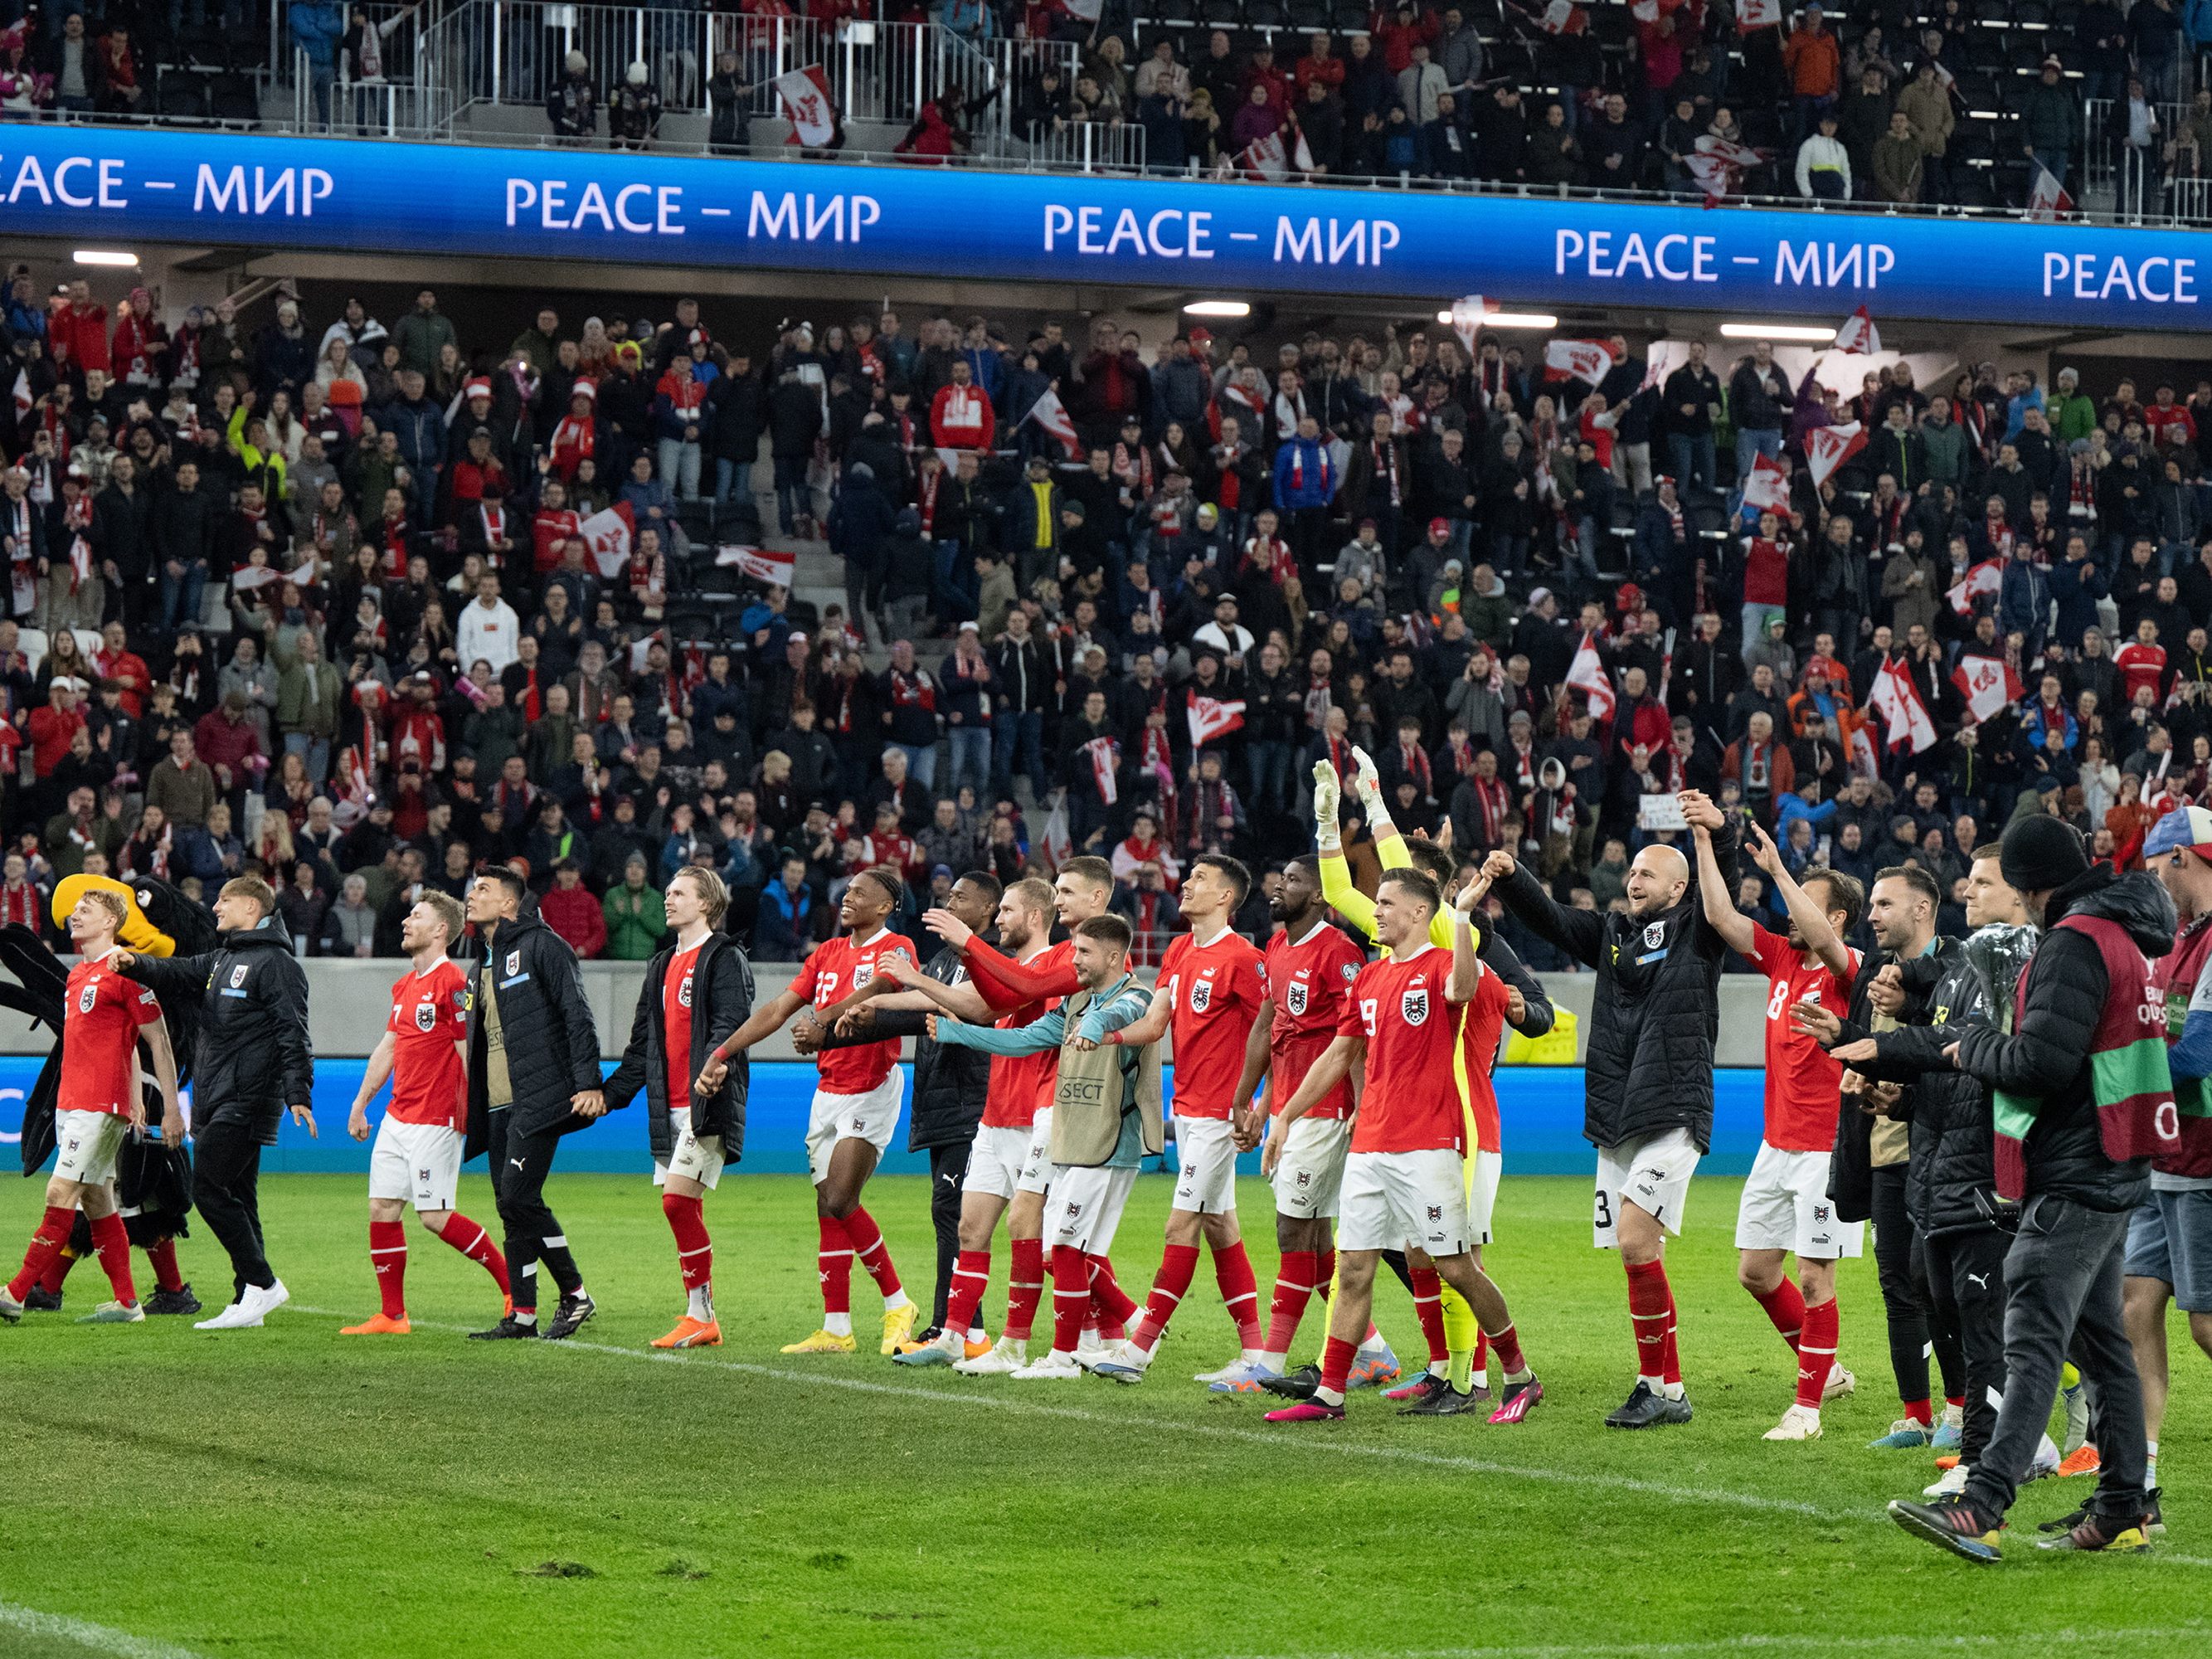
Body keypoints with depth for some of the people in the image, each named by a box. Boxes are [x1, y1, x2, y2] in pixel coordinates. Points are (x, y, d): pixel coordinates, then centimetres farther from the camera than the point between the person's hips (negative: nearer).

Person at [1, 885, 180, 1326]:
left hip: (101, 1104, -9)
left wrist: (172, 1108, -10)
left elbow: (159, 1041, -8)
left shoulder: (122, 971, -10)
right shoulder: (77, 974, 17)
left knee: (60, 1194, -11)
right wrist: (136, 1101, 19)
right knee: (96, 1200, 9)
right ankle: (126, 1303, 12)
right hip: (70, 1102, 9)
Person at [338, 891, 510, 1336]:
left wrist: (471, 1113, -17)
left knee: (435, 1216, -9)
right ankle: (392, 1316, 6)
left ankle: (512, 1282, 5)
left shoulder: (451, 981, -12)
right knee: (381, 1208, 3)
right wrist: (360, 1105, 22)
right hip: (397, 1117, 9)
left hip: (435, 1122, -9)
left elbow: (469, 1051, -14)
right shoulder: (404, 985, 15)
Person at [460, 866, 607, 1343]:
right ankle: (522, 1316, 7)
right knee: (511, 1206, 5)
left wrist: (589, 1083, -20)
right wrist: (470, 1107, 22)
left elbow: (577, 1015, -12)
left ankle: (575, 1294, -3)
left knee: (519, 1195, -15)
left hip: (538, 1100, -9)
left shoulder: (541, 946, -5)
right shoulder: (486, 963, 21)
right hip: (498, 1105, 9)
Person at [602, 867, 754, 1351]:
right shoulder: (662, 966, 21)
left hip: (708, 1106, -8)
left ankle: (702, 1315, -11)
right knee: (681, 1210, 5)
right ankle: (698, 1319, 9)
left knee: (678, 1199, -16)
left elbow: (731, 1025, -18)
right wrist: (607, 1094, 20)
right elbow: (643, 1043, 26)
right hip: (669, 1107, 8)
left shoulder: (725, 960, -4)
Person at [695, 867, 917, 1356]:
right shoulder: (828, 953, 14)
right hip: (828, 1091, 7)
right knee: (827, 1207, 3)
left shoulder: (895, 949, -7)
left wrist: (825, 1017, -42)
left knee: (841, 1200, -14)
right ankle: (836, 1329, 6)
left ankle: (897, 1304, 3)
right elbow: (778, 1010, 12)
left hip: (872, 1089, -7)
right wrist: (721, 1054, 5)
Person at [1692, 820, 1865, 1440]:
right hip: (1777, 1145, 8)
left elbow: (1821, 937, -31)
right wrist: (1704, 842, -4)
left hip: (1828, 1150, -8)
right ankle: (1825, 1369, 27)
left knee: (1814, 1275, -4)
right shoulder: (1781, 958, 8)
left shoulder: (1848, 972, -11)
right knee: (1754, 1268, 11)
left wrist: (1776, 868, -31)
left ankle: (1807, 1406, 2)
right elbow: (1721, 916, 3)